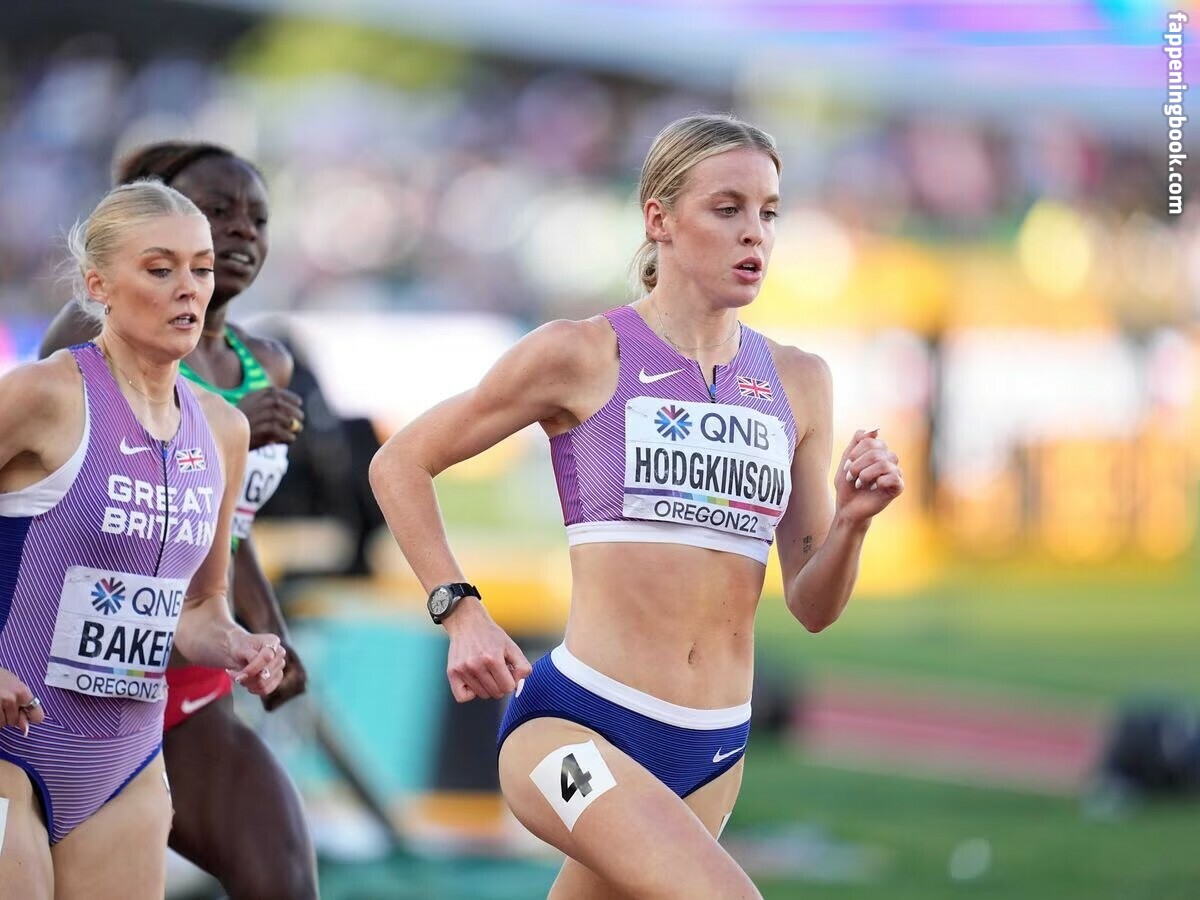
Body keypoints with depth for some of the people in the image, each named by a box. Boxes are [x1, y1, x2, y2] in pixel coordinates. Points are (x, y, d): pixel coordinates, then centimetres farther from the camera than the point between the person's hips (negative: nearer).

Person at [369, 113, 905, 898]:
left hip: (713, 751, 6)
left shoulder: (797, 382, 11)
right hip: (575, 725, -6)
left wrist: (850, 523, -7)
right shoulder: (582, 356, -3)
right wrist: (461, 614, -3)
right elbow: (401, 466, 6)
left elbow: (812, 606, 12)